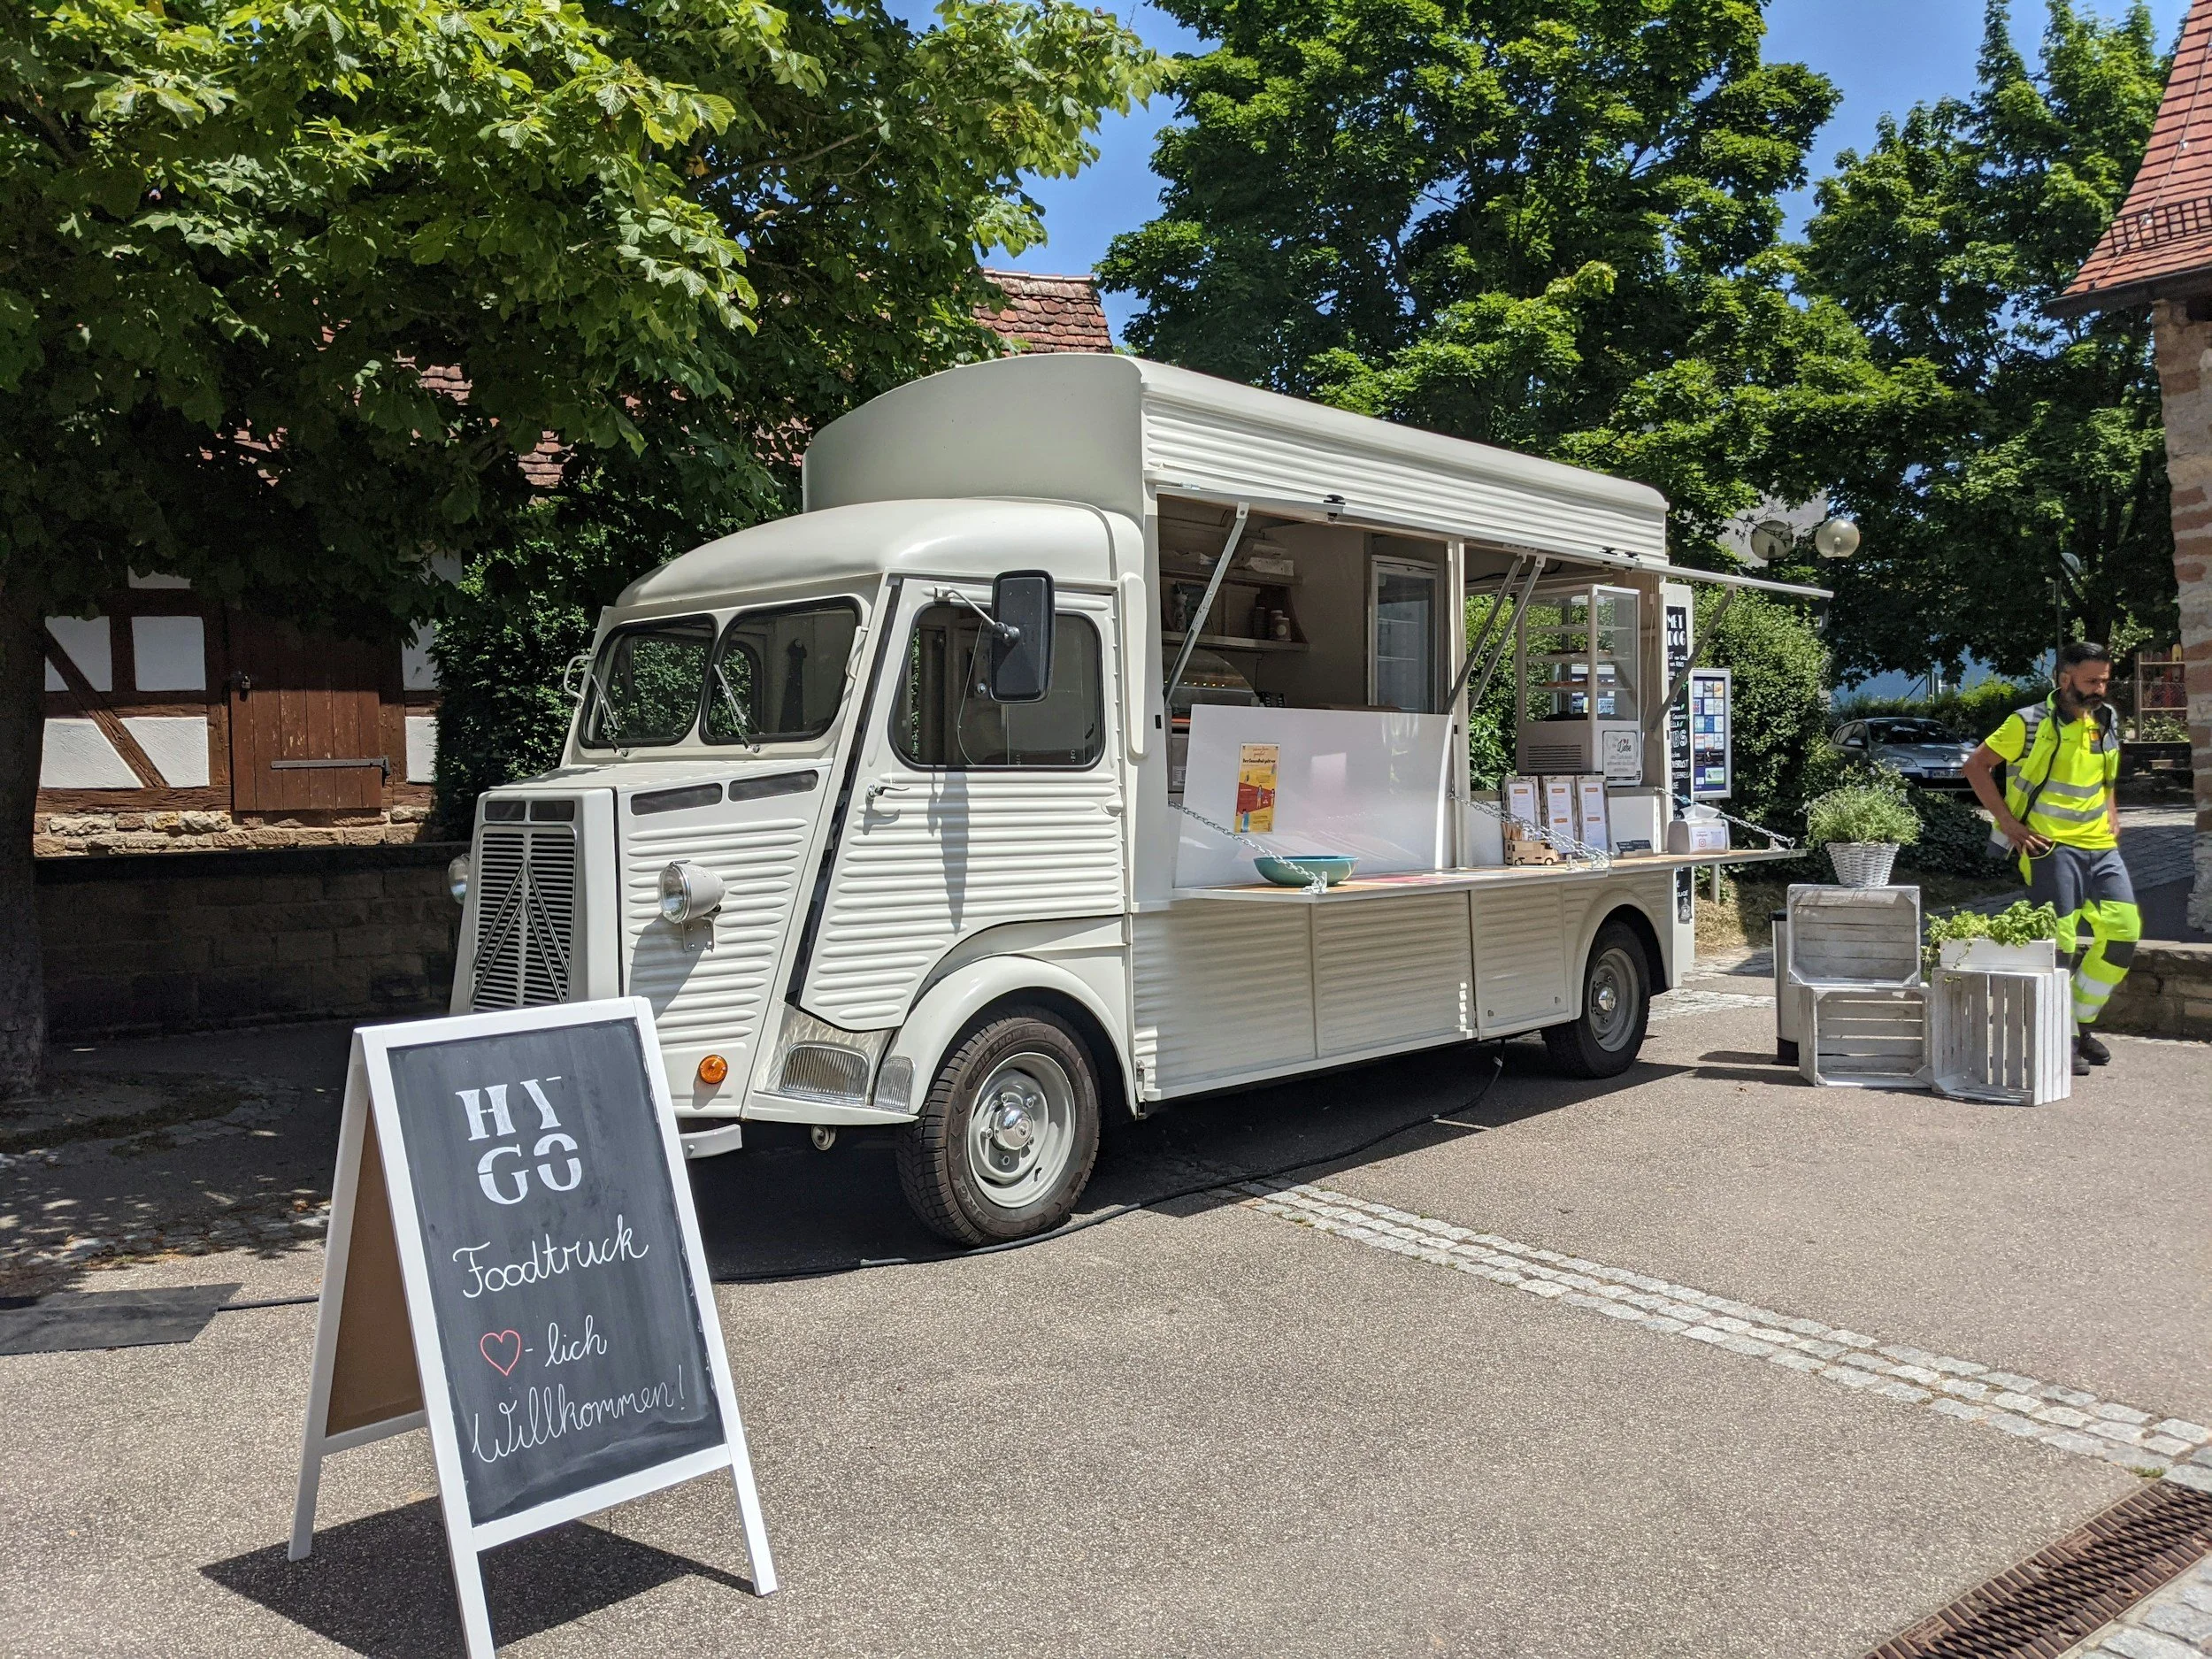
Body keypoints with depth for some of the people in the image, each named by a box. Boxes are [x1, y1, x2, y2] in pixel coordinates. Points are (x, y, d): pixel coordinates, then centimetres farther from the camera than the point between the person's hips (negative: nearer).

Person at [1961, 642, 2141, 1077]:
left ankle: (2081, 1021, 16)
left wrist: (2112, 815, 14)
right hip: (2051, 847, -6)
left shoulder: (2106, 721, 12)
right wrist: (2009, 822, -9)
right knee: (2059, 942, -7)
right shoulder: (2029, 723, -8)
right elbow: (1976, 766, -4)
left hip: (2100, 847, 6)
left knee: (2124, 929, -1)